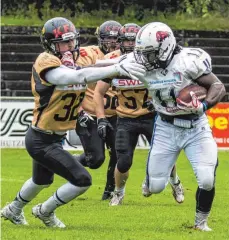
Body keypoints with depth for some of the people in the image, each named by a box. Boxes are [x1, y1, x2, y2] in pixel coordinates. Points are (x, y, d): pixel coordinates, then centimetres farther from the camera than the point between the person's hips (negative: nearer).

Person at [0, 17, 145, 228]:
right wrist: (117, 69, -48)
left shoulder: (78, 59, 1)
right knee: (82, 180, -11)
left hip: (55, 138, 9)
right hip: (41, 141, -9)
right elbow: (78, 77, -41)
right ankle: (45, 211, 13)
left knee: (41, 181, 32)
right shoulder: (47, 63, -27)